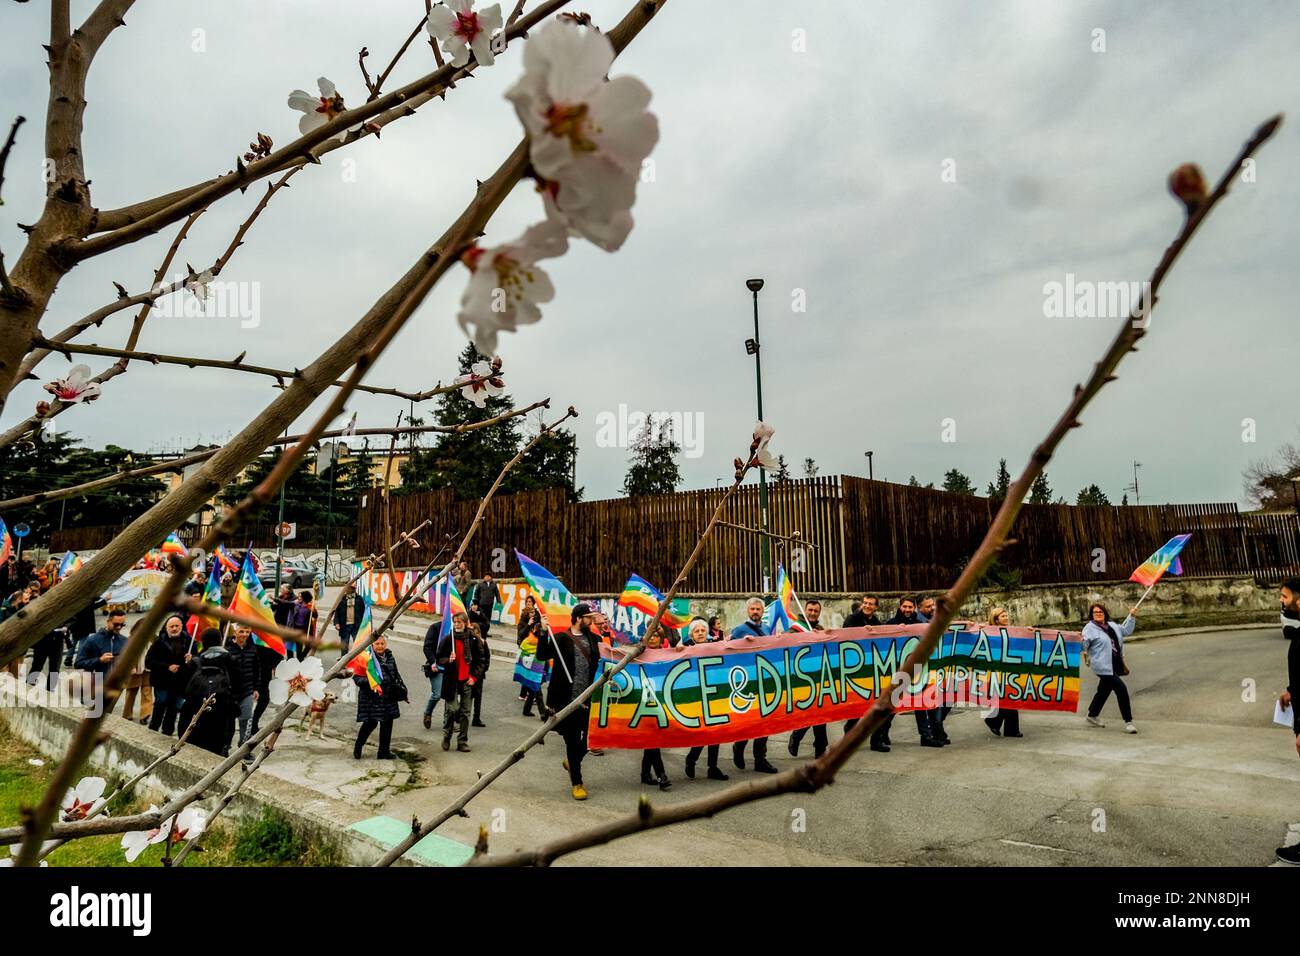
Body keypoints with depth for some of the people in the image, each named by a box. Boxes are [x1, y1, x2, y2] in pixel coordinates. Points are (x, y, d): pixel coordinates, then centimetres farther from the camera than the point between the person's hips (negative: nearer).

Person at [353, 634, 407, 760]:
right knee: (371, 722, -7)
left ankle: (384, 751, 21)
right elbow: (356, 677, -11)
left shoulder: (390, 657, 11)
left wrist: (403, 691, 19)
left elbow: (396, 676, 21)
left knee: (387, 723, 9)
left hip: (388, 697, 6)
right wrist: (368, 681, -28)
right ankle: (358, 747, 19)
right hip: (371, 696, -6)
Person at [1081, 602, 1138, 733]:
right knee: (1121, 690, -13)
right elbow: (1084, 642, -19)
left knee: (1104, 690, 19)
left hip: (1115, 666, 8)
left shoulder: (1112, 625, 13)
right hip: (1104, 667, -8)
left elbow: (1126, 630, 26)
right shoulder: (1090, 628, -10)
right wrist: (1082, 645, -41)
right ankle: (1128, 721, -2)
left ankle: (1092, 715, 37)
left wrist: (1131, 616, 18)